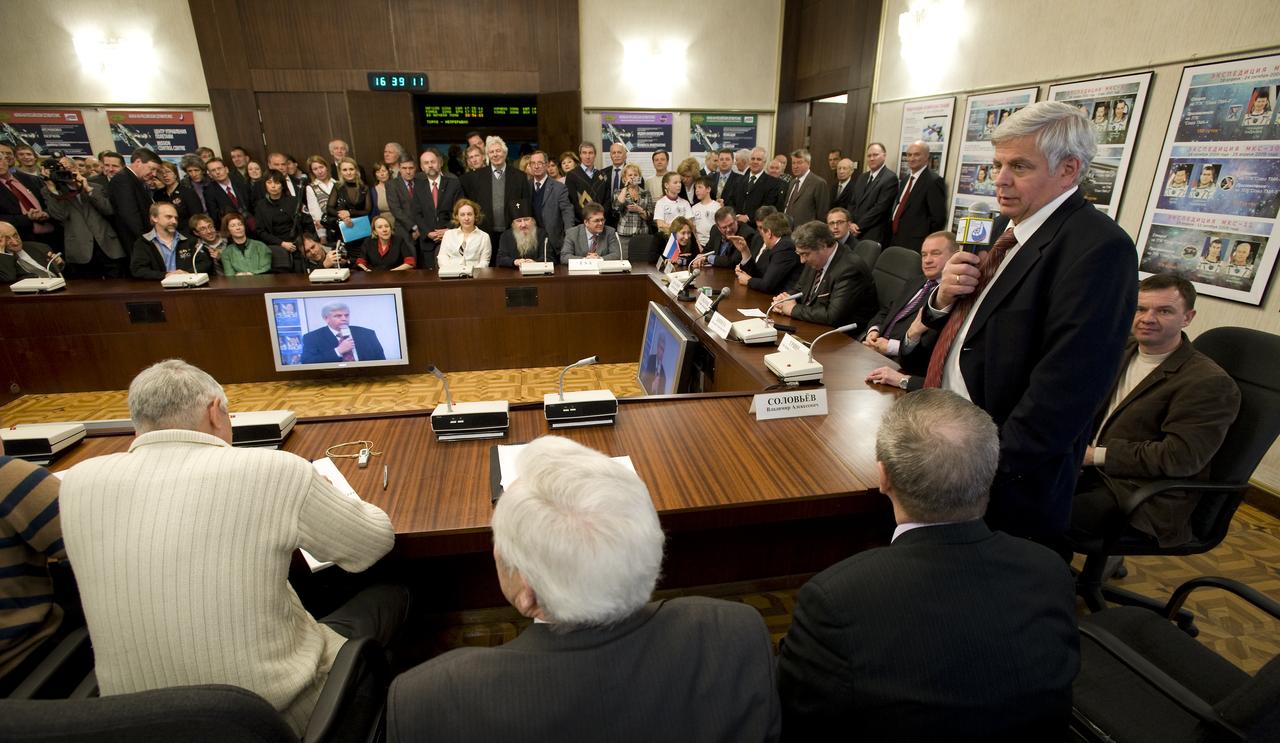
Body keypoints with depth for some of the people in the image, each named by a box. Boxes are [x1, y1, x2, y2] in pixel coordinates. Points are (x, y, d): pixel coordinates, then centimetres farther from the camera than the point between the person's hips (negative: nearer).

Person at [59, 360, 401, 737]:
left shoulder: (78, 482, -8)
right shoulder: (273, 471, -21)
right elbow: (376, 542, -5)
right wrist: (307, 494, 13)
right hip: (281, 713, -5)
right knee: (390, 596, 20)